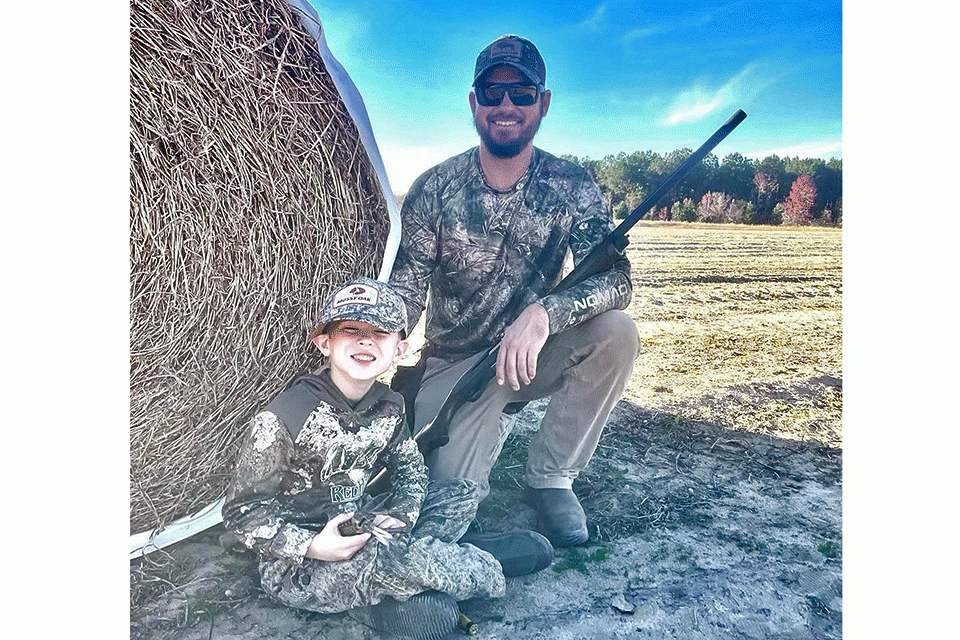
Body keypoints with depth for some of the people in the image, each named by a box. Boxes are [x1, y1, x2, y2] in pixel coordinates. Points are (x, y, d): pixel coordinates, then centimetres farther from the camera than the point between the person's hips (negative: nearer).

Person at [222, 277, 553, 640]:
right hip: (293, 566, -7)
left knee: (462, 494, 1)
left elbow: (410, 468, 11)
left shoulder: (389, 407, -4)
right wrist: (312, 547, -28)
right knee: (385, 553, -37)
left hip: (357, 526, 7)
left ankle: (380, 600, -15)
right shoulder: (282, 419, -22)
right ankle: (489, 569, -8)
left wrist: (400, 514, -9)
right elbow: (242, 514, -16)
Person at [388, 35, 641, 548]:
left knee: (616, 332, -28)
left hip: (533, 354, 1)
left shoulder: (573, 189, -9)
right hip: (454, 365, -1)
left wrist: (544, 312, -42)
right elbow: (403, 301, -8)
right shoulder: (434, 190, -9)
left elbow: (615, 280, -21)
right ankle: (497, 418, 17)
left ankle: (550, 476, -8)